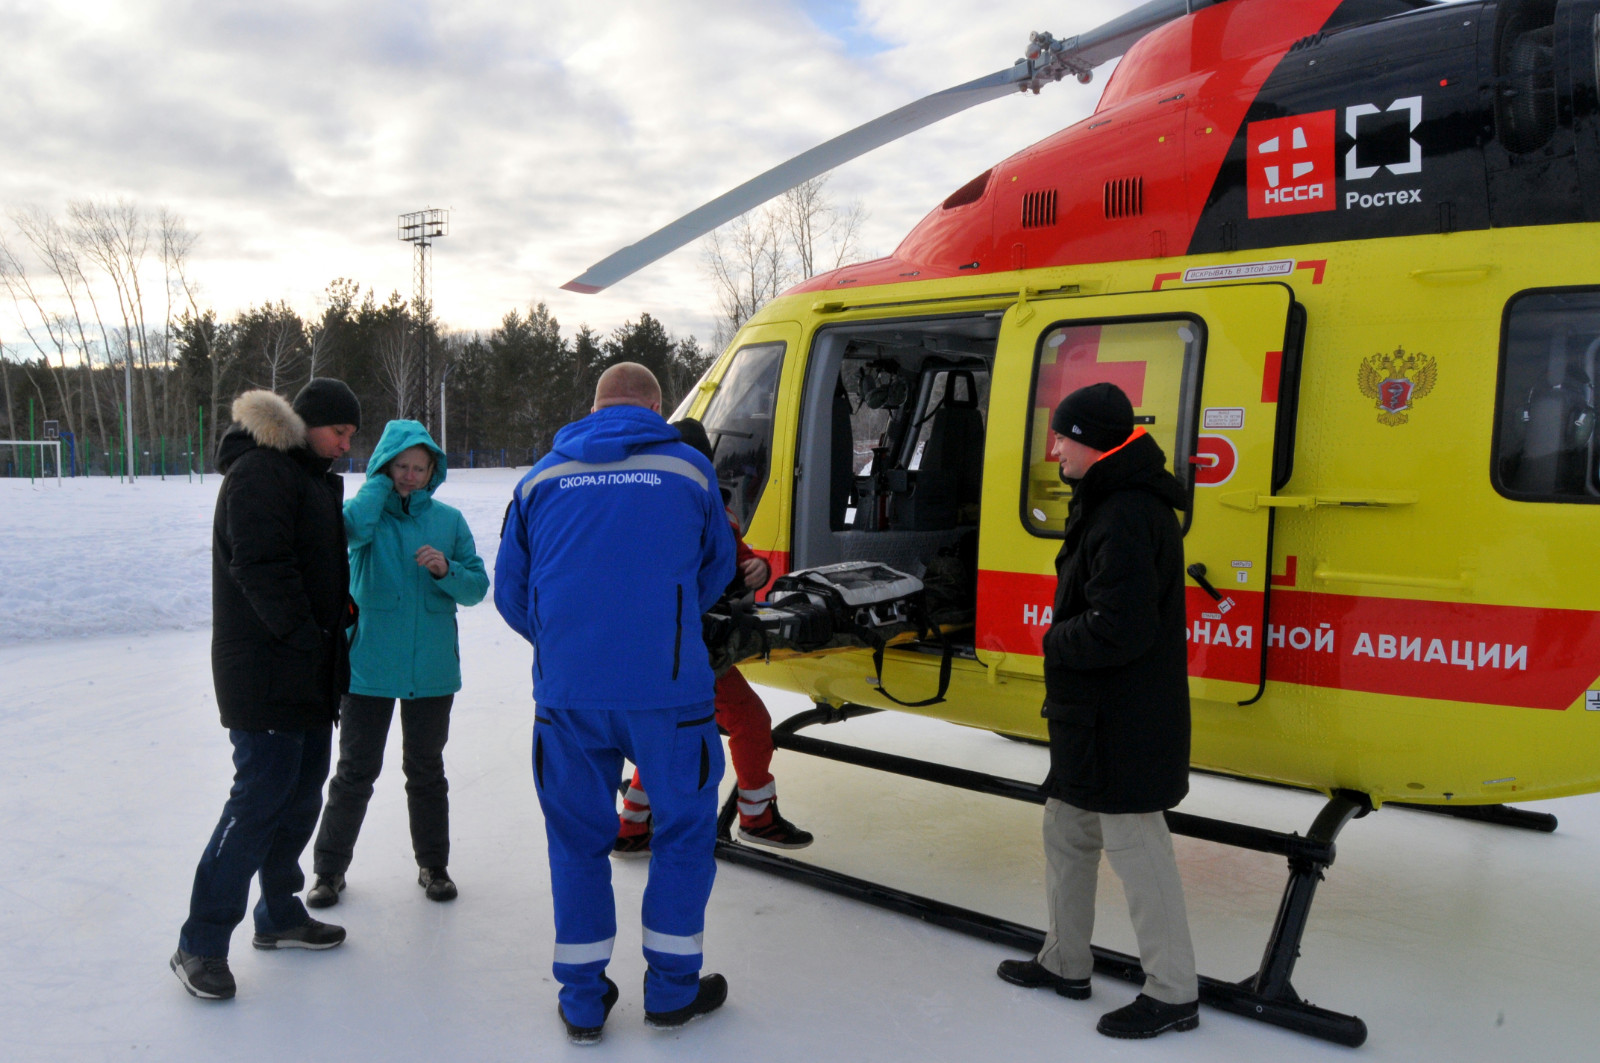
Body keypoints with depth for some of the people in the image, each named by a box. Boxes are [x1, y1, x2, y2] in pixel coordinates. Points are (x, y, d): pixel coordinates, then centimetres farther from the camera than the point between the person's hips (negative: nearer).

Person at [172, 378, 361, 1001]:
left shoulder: (312, 478, 19)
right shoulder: (260, 474, -14)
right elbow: (262, 570, -23)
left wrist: (337, 618, 12)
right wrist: (305, 639, -21)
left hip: (309, 672, 10)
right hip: (266, 674, -10)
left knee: (302, 793, 15)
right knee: (260, 797, -8)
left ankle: (280, 915, 29)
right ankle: (199, 945, 2)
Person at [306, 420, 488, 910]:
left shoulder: (449, 520, 5)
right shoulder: (368, 509, 0)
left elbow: (477, 588, 3)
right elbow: (353, 525, -26)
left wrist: (447, 570, -16)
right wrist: (382, 481, -12)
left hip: (432, 669, 2)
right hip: (368, 667, -2)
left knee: (426, 770, 14)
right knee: (356, 770, 6)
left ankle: (433, 865, 29)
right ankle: (330, 868, 23)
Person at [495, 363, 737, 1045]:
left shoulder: (542, 478, 9)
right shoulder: (689, 469, 4)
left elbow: (510, 592, 14)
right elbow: (717, 573, 17)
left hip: (566, 692, 3)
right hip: (667, 688, -2)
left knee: (578, 839, 15)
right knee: (684, 829, 15)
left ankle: (583, 1003, 23)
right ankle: (671, 991, 24)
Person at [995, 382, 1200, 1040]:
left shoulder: (1128, 518, -23)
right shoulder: (1109, 505, 13)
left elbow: (1119, 629, -29)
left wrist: (1055, 643, -14)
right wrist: (1063, 640, 7)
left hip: (1123, 725, -11)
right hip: (1093, 715, 11)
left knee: (1133, 844, 0)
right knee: (1067, 830, 20)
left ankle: (1173, 992, 15)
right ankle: (1064, 963, 34)